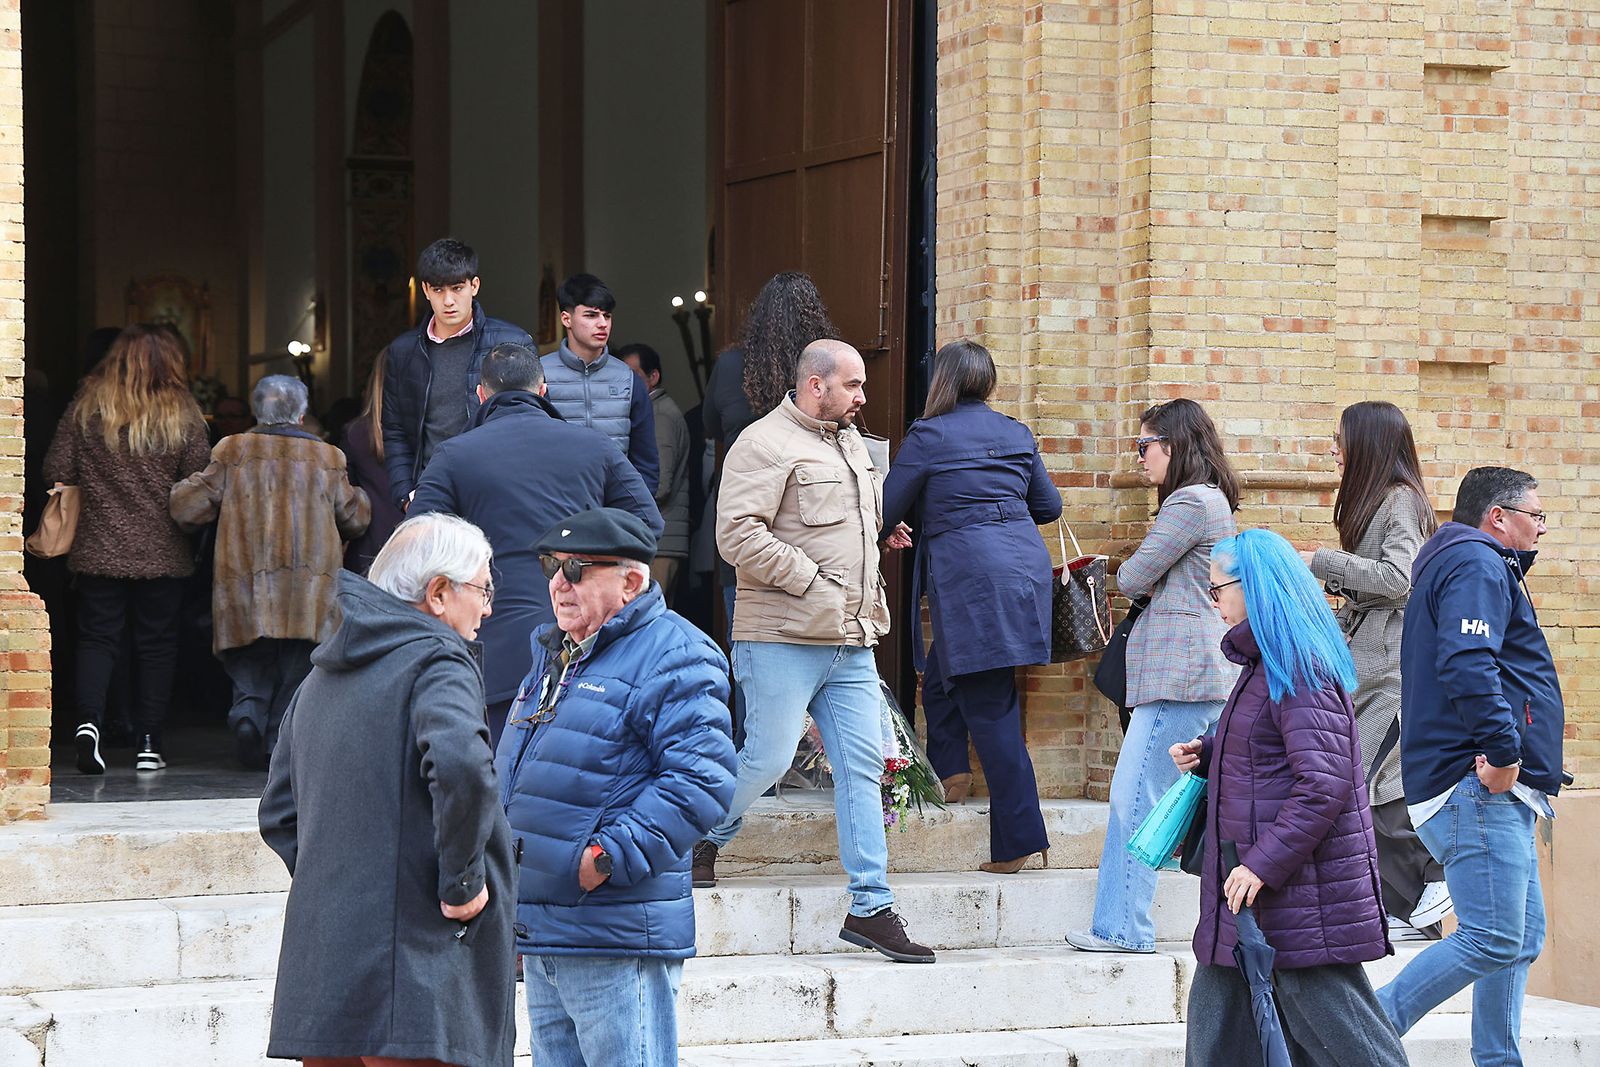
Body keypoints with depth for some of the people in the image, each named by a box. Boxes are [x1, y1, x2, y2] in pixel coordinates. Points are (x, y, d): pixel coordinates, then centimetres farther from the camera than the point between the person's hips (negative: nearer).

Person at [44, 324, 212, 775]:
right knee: (157, 643, 9)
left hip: (98, 551, 1)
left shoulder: (85, 408, -2)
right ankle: (149, 743, 9)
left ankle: (89, 720, -16)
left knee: (97, 637, 7)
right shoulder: (182, 414, -5)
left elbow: (57, 473, -2)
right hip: (163, 553, -1)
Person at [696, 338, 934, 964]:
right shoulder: (765, 445, -9)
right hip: (783, 639, -8)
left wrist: (882, 530, 17)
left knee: (863, 765, 3)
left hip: (852, 641, 8)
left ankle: (870, 907, 5)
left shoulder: (851, 443, 19)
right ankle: (700, 841, 22)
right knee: (768, 758, -6)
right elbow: (737, 535, -19)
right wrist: (809, 577, -17)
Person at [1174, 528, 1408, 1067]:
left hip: (1302, 886, -11)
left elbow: (1324, 782, -24)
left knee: (1325, 1023, -6)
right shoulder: (1266, 663, 15)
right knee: (1217, 1010, 11)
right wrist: (1208, 753, 13)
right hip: (1257, 881, 11)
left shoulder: (1298, 668, -17)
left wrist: (1264, 865, -24)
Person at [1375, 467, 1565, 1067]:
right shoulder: (1478, 566, -9)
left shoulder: (1474, 565, 27)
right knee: (1492, 941, -14)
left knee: (1522, 939, 11)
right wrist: (1503, 749, -25)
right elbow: (1466, 663, -25)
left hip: (1496, 795, 11)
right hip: (1478, 791, -11)